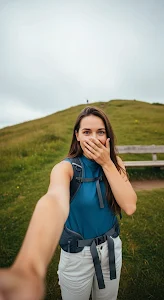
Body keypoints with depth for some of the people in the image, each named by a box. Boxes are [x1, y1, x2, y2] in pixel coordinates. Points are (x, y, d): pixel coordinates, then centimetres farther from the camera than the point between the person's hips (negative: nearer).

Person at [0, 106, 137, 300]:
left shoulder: (115, 162, -10)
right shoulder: (66, 167, -25)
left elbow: (129, 207, -20)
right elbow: (54, 201, -47)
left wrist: (107, 164, -28)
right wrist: (29, 268, -65)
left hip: (111, 247, 4)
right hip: (77, 254, -3)